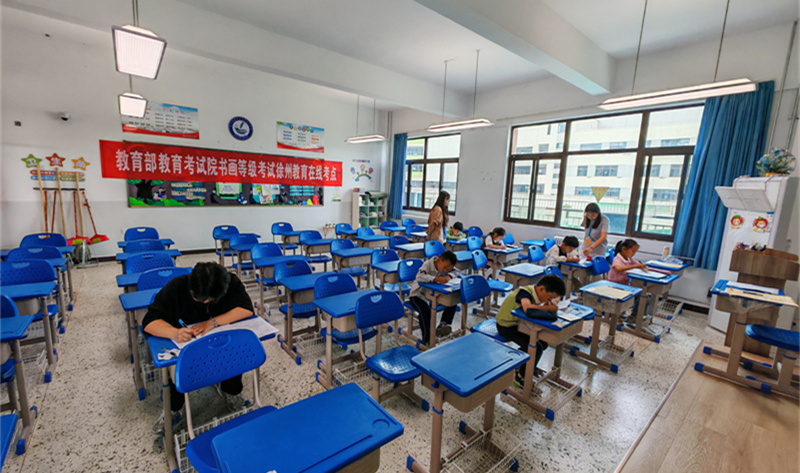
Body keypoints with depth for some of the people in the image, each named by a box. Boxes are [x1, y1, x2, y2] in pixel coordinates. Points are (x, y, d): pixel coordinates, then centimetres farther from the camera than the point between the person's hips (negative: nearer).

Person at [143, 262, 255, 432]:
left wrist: (213, 322, -36)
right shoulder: (176, 288, -22)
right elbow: (149, 322, -22)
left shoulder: (231, 283, -21)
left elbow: (247, 308, -27)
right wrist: (175, 333, -42)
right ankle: (172, 409, 0)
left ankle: (230, 390, 3)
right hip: (184, 342, 0)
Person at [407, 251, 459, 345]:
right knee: (425, 311, -33)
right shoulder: (427, 265, -25)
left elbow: (455, 272, 1)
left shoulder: (446, 266, -2)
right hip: (418, 294, -7)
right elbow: (420, 277, -41)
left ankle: (443, 325, -3)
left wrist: (449, 276, -23)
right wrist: (436, 279, -51)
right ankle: (427, 340, -22)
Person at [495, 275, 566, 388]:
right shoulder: (524, 292, -30)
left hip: (519, 323, 9)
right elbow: (528, 309, -49)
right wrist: (549, 308, -34)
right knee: (536, 348, -16)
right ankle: (520, 377, 5)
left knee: (543, 343, 11)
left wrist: (551, 302, -19)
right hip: (506, 326, -9)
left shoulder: (535, 293, -4)